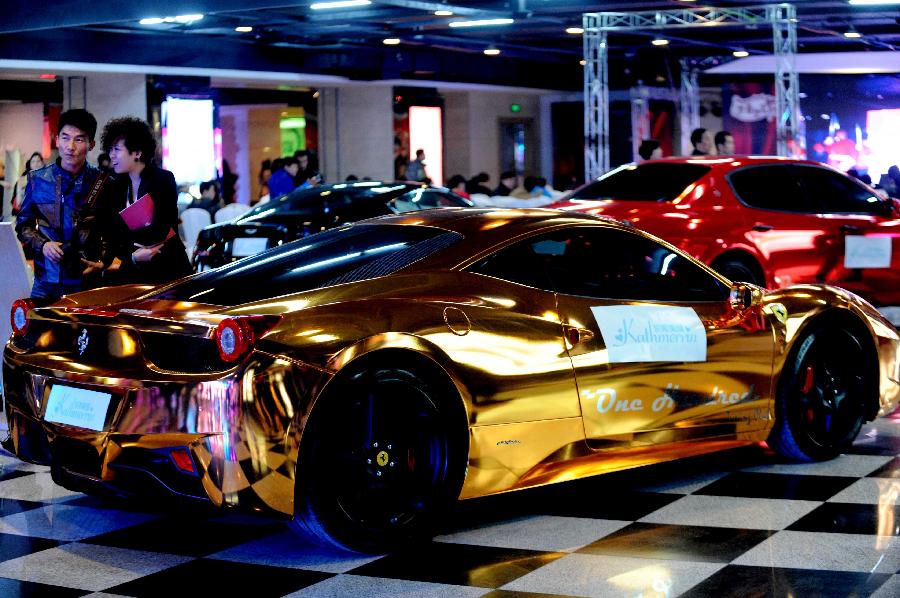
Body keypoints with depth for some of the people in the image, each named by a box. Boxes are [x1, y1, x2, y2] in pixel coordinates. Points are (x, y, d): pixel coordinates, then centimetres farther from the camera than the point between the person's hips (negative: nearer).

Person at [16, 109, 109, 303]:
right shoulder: (38, 180, 5)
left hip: (89, 281, -1)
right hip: (47, 281, 1)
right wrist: (42, 245, -5)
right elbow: (23, 224, 13)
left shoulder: (103, 184, 1)